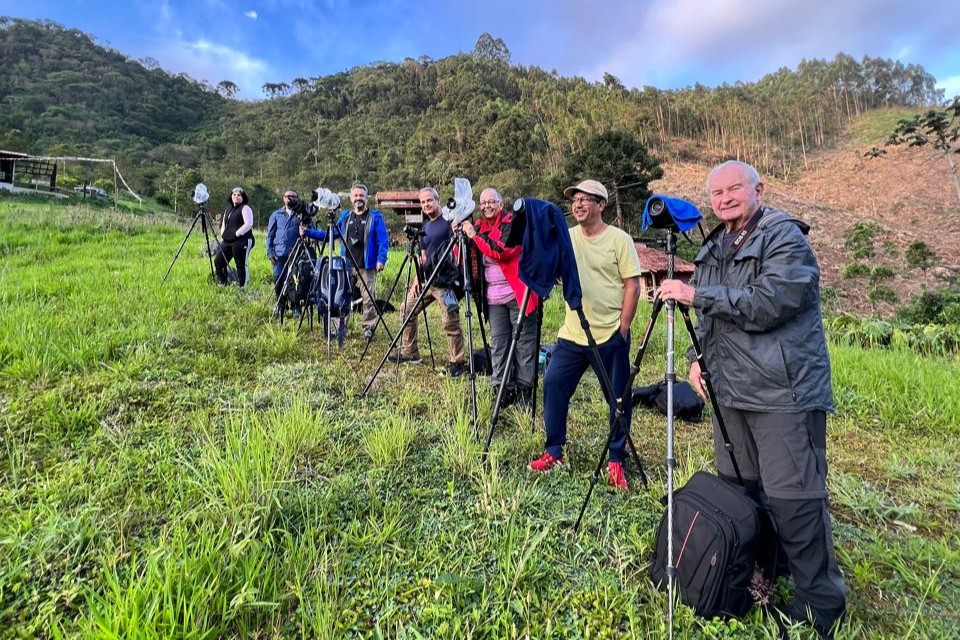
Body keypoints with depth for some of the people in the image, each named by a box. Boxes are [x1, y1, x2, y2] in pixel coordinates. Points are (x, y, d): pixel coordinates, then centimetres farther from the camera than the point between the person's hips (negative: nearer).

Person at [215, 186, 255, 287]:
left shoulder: (245, 208, -4)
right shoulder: (229, 208, 21)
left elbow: (248, 224, -17)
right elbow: (223, 223, 29)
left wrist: (237, 233, -16)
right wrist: (223, 233, 13)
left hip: (241, 241, -9)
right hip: (227, 241, 9)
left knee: (241, 265, -6)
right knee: (218, 261, 6)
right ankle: (224, 284, 18)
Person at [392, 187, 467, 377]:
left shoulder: (449, 220, -4)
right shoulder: (425, 227, 18)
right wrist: (417, 278, 11)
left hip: (445, 281, -8)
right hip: (426, 279, 8)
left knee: (450, 322, -12)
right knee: (407, 310, 11)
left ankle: (458, 363, 0)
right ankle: (409, 352, 25)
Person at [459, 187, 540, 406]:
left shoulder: (512, 222, -4)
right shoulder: (479, 227, 14)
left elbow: (503, 251, -21)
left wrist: (474, 235, -17)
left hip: (518, 293, -6)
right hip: (493, 298, 6)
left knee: (524, 341, 0)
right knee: (498, 343, 6)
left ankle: (525, 389, 8)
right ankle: (502, 389, 14)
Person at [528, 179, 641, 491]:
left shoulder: (619, 239, -5)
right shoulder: (566, 237, 8)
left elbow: (632, 286, -6)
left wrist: (623, 329, -10)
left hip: (610, 336, -4)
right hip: (572, 333, 5)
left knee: (618, 399, 4)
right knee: (553, 385, 2)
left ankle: (616, 461, 22)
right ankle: (553, 453, 17)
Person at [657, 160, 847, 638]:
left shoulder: (785, 237, -8)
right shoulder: (713, 247, 15)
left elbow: (768, 304, -23)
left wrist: (696, 295, -20)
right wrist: (697, 356, 9)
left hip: (783, 394, -7)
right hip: (730, 392, 8)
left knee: (794, 500, -3)